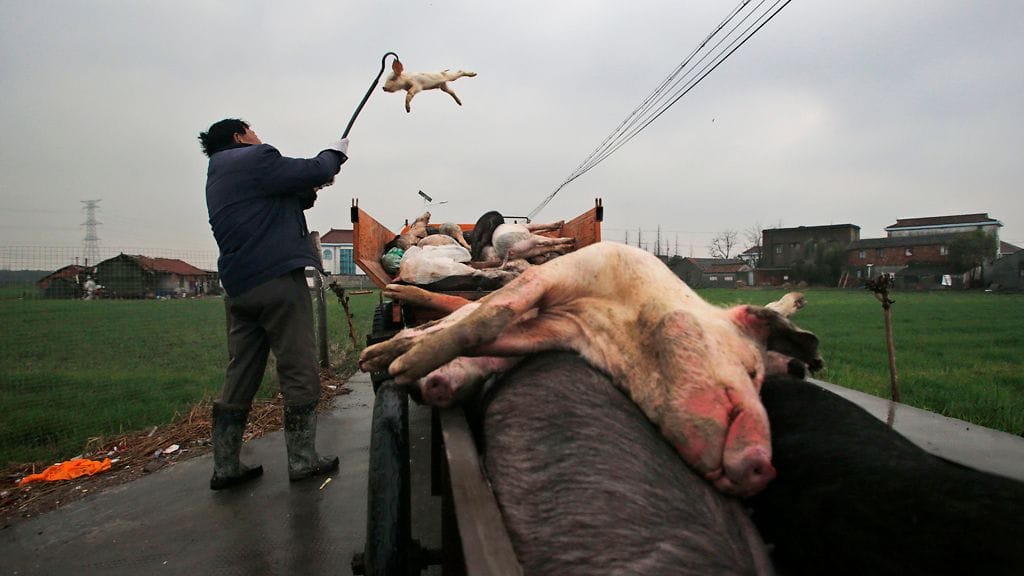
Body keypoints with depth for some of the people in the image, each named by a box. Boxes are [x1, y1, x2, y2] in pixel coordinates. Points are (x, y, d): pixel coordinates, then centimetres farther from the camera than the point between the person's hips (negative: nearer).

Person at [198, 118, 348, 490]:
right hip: (277, 278, -9)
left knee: (240, 376, 11)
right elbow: (314, 170, -6)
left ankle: (225, 466, 16)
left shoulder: (217, 177, 25)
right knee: (299, 371, -2)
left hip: (237, 287, 9)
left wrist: (309, 192, 20)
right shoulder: (254, 159, -3)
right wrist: (335, 152, 13)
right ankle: (302, 461, 4)